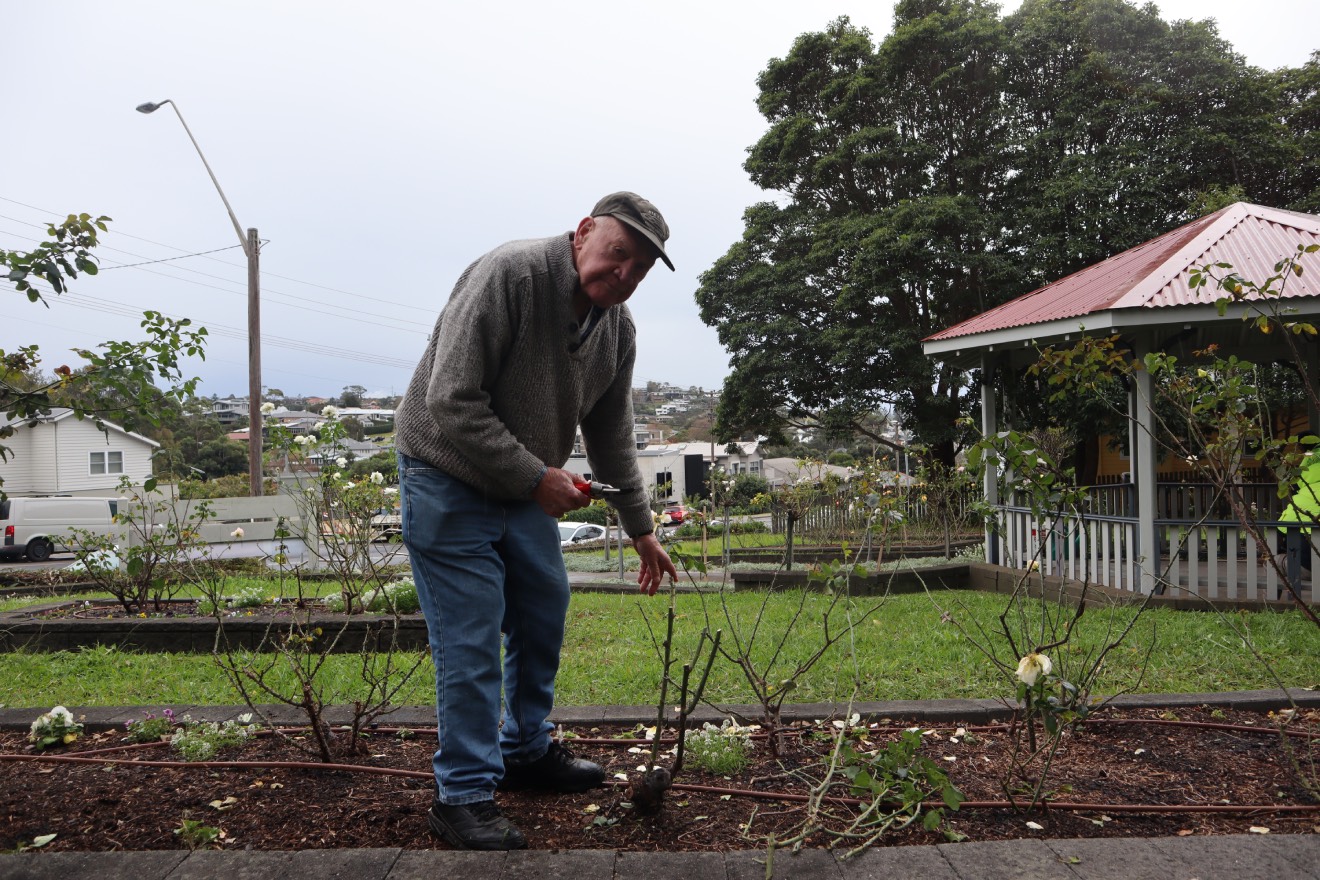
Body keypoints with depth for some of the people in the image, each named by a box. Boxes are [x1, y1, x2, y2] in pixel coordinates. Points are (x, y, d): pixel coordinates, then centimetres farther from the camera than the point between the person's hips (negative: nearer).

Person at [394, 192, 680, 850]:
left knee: (544, 618, 14)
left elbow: (611, 435, 11)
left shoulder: (617, 328, -2)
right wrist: (536, 478, -25)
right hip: (447, 479, -7)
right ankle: (463, 796, 8)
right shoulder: (509, 274, -26)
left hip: (530, 487, 8)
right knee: (471, 640, -6)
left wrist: (640, 526, 14)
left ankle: (528, 752, 34)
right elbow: (452, 404, -29)